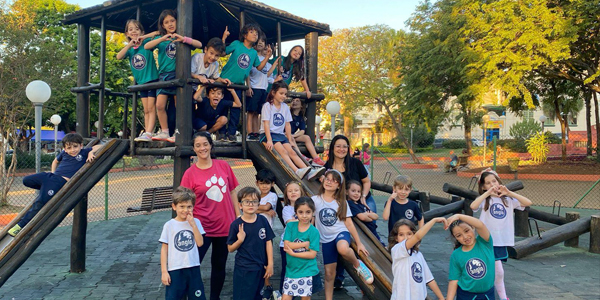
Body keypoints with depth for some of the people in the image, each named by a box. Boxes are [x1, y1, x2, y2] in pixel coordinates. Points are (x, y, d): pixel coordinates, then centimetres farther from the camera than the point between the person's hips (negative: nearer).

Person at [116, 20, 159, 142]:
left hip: (152, 80, -6)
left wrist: (145, 37, -19)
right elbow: (119, 57, -9)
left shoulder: (147, 43, -4)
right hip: (141, 82, 6)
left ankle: (148, 133, -17)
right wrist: (130, 44, -17)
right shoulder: (129, 49, 9)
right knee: (146, 110, 8)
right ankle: (147, 132, 9)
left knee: (151, 108, -10)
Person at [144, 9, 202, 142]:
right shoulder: (160, 39, 11)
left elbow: (199, 44, -5)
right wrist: (163, 39, -19)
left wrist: (184, 39, -20)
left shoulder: (181, 38, 7)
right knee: (160, 105, -4)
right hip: (164, 75, 2)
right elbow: (146, 46, -7)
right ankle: (164, 132, 7)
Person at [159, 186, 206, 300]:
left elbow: (200, 243, -8)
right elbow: (164, 249, -1)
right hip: (175, 269, -2)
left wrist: (193, 224, -13)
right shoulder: (169, 225, -4)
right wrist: (164, 271, -4)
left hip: (193, 268, 2)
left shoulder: (195, 222, 2)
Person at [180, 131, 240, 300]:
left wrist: (239, 217, 6)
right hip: (202, 227, -3)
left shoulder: (223, 166, 1)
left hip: (225, 225, 3)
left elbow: (232, 192, 7)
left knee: (219, 265, 15)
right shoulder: (190, 173, -6)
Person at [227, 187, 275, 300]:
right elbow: (230, 248, -3)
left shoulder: (262, 220, -4)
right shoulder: (236, 224, -10)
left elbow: (268, 242, 2)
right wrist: (240, 240, -21)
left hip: (260, 268, 3)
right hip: (243, 269, -3)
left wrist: (270, 264, 1)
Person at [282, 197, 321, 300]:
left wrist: (293, 253, -14)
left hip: (307, 271, -2)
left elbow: (312, 254, -12)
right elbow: (286, 245, -10)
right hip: (291, 270, 2)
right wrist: (305, 244, -16)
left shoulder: (314, 232, -8)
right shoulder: (290, 226, -1)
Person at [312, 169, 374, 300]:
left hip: (341, 233, -1)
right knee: (329, 272, 4)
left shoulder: (341, 202, 2)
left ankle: (357, 264, -9)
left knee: (343, 249, -37)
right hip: (326, 239, 1)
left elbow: (348, 223, 3)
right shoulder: (315, 200, 0)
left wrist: (359, 243, 1)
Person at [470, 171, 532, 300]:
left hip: (503, 240, 4)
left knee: (497, 272, 12)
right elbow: (473, 206, -24)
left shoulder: (507, 200, 8)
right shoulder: (485, 200, -3)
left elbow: (528, 203, -5)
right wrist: (488, 192, -24)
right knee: (498, 272, -5)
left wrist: (509, 192, -14)